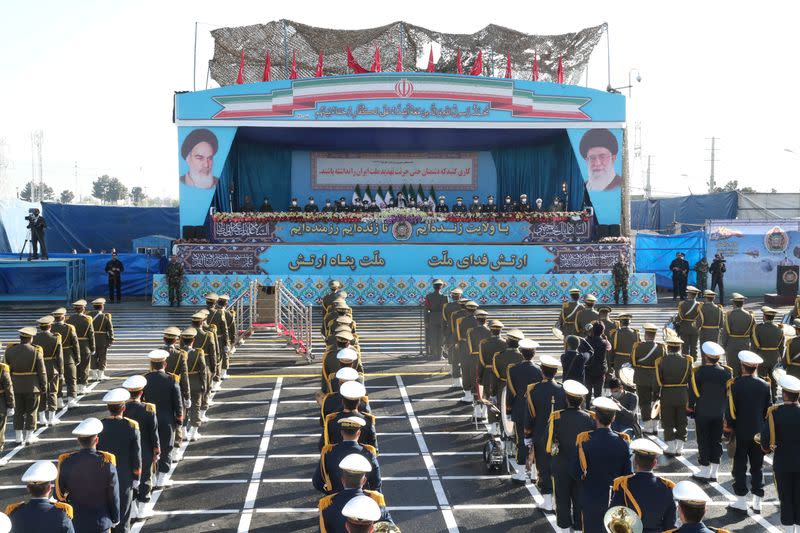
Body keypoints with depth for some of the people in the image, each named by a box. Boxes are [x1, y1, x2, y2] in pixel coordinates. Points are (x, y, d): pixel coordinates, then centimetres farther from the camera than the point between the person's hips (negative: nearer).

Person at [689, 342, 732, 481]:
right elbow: (729, 393, 1)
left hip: (702, 413, -3)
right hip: (719, 413, 3)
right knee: (716, 441, 11)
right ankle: (714, 472, 14)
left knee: (703, 441, 6)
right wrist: (727, 411, 11)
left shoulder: (698, 372, -15)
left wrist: (690, 409, 4)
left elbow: (692, 393, -8)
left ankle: (705, 471, 11)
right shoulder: (726, 372, -6)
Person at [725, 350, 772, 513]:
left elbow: (730, 410, -12)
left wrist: (728, 430, 0)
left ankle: (741, 501, 5)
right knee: (757, 466, 11)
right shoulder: (765, 385, -3)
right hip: (759, 433, 3)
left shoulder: (735, 384, -13)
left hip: (740, 433, -3)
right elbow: (769, 411, 3)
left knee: (740, 466, 4)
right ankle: (757, 501, 15)